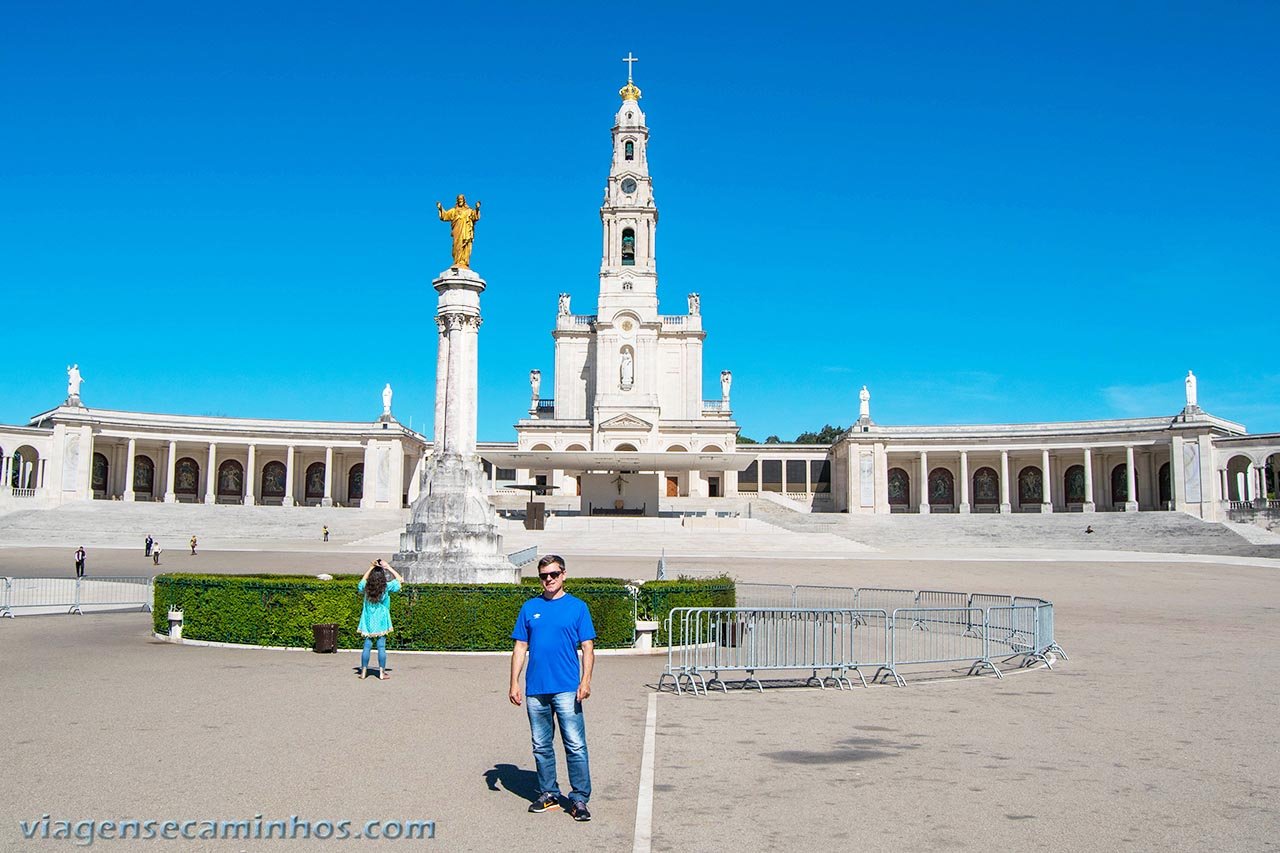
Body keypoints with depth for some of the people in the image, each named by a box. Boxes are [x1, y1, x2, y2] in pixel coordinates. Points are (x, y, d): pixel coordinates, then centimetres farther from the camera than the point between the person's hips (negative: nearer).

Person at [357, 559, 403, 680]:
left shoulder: (366, 588, -4)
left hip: (368, 622, 2)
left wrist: (371, 567, 17)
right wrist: (388, 567, 4)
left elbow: (363, 579, 20)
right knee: (381, 646, 2)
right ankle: (382, 672, 5)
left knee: (367, 646, 7)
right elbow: (399, 579, 3)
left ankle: (363, 671, 11)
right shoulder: (386, 588, -11)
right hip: (381, 622, -2)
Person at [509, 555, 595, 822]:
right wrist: (514, 684, 3)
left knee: (576, 746, -6)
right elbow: (520, 648, 11)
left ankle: (579, 799, 2)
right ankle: (548, 794, 24)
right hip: (535, 689, 3)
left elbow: (588, 647, 0)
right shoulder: (530, 607, 10)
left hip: (567, 689, -3)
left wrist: (586, 680, -12)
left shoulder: (578, 606, 2)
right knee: (541, 746, 12)